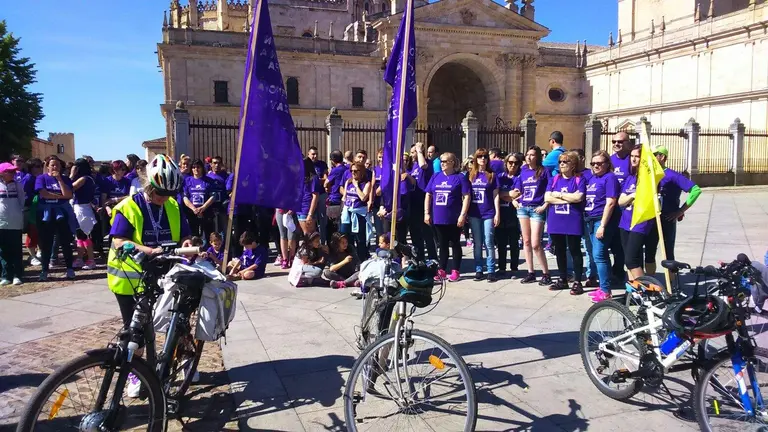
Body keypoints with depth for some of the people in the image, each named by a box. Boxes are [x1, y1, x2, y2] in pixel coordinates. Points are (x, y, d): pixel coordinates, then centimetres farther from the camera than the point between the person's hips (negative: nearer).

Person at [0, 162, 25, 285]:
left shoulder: (18, 185, 5)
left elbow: (23, 202, 10)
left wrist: (22, 216, 6)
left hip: (16, 223, 0)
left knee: (16, 250, 4)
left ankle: (17, 275, 7)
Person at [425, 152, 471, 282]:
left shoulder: (460, 177, -4)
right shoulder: (435, 177, 10)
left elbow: (466, 197, -9)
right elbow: (428, 195, 12)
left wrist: (462, 215, -16)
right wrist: (426, 212, 5)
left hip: (454, 219, -4)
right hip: (438, 218, 5)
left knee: (455, 244, 6)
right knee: (443, 244, 12)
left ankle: (455, 271, 14)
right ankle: (442, 270, 19)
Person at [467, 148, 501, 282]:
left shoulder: (492, 175, 4)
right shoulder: (470, 175, 8)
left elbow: (496, 196, 2)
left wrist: (497, 214, -4)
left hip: (488, 214, -2)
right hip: (474, 214, 2)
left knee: (489, 243, -3)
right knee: (477, 243, 7)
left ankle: (491, 271, 3)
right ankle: (478, 270, 12)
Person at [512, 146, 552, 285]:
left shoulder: (544, 171, -4)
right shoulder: (523, 171, 11)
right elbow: (517, 190, 21)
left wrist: (545, 206, -14)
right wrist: (514, 200, 5)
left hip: (537, 209, -6)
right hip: (522, 208, 6)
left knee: (535, 244, -10)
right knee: (526, 241, 8)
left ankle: (546, 274, 3)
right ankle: (530, 273, 16)